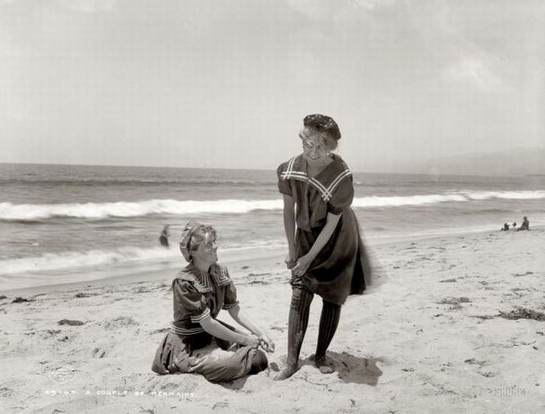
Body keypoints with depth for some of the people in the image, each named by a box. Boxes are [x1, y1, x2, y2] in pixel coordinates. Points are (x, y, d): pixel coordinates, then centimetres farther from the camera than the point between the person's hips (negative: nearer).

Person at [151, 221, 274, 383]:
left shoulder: (220, 272, -3)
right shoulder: (184, 282, -25)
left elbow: (234, 310, 1)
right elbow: (207, 325, -25)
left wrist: (260, 334, -9)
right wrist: (243, 339, -20)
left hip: (212, 333, 7)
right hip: (188, 344, -6)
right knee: (233, 363, -26)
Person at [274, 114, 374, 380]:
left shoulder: (341, 178, -29)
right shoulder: (290, 169, -16)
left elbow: (331, 224, -22)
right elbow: (288, 210, -4)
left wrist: (309, 257, -18)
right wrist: (291, 251, -2)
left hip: (337, 241, -3)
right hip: (306, 235, 3)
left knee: (332, 298, 2)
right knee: (299, 295, -5)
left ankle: (320, 356, 19)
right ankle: (292, 360, 1)